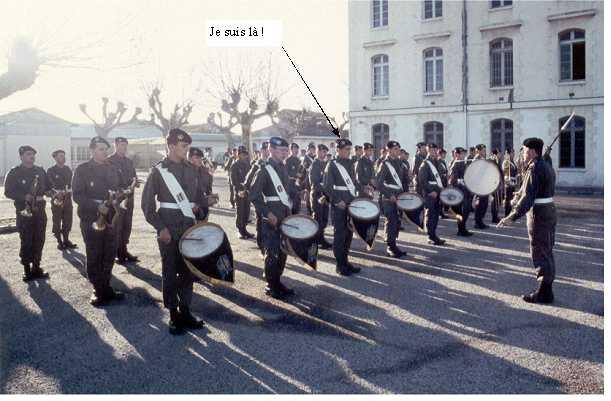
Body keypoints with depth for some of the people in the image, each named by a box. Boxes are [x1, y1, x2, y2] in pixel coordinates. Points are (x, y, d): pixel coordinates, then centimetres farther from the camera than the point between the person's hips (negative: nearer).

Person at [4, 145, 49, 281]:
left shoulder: (40, 171, 10)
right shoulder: (14, 172, -2)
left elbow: (47, 187, 16)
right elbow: (8, 192, -5)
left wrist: (42, 195, -4)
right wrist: (24, 196, -19)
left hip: (39, 210, 4)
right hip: (24, 211, -4)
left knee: (39, 240, 6)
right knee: (26, 241, -2)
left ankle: (36, 268, 17)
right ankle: (27, 270, 7)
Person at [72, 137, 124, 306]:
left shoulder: (112, 169, 12)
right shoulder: (82, 170, -3)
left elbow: (118, 189, 17)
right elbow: (77, 195, -10)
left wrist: (115, 200, -5)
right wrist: (97, 206, -21)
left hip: (110, 217, 4)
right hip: (90, 218, -4)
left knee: (109, 255, 7)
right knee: (94, 256, -1)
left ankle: (105, 288, 21)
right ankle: (98, 290, 10)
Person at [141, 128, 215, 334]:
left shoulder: (191, 169, 9)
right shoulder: (158, 170, -5)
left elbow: (199, 196, 18)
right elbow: (147, 203, -6)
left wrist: (205, 202, -5)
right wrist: (160, 228, -13)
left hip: (190, 228, 5)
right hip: (169, 231, -4)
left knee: (188, 271, 9)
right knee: (170, 273, 3)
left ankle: (185, 311, 21)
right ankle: (174, 315, 14)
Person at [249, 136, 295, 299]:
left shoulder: (283, 168, 11)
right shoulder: (264, 170, -11)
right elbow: (254, 195, -15)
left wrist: (289, 209, 12)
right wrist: (267, 213, -19)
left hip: (285, 217, 7)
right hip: (271, 219, -7)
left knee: (283, 251, 12)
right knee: (272, 253, -1)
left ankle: (277, 281, 25)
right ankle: (271, 286, 11)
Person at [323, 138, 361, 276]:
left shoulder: (350, 164, 13)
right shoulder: (332, 165, -7)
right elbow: (327, 186, -11)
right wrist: (337, 201, -16)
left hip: (351, 204, 7)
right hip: (339, 205, -7)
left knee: (349, 233, 11)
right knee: (339, 234, -1)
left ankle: (345, 261, 22)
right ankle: (340, 265, 7)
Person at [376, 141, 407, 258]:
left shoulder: (399, 163, 12)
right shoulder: (385, 164, -10)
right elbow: (378, 183, -14)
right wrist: (390, 195, -18)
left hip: (399, 197, 7)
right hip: (388, 199, -7)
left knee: (397, 222, 9)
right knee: (391, 222, -6)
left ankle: (393, 245, 20)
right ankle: (390, 247, 2)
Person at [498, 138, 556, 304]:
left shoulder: (535, 169, -19)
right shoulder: (547, 166, 12)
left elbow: (528, 198, -28)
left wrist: (512, 217, -32)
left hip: (539, 214, -10)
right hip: (549, 211, 10)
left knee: (540, 254, -2)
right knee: (547, 252, 16)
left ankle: (544, 293, 6)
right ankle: (546, 289, 27)